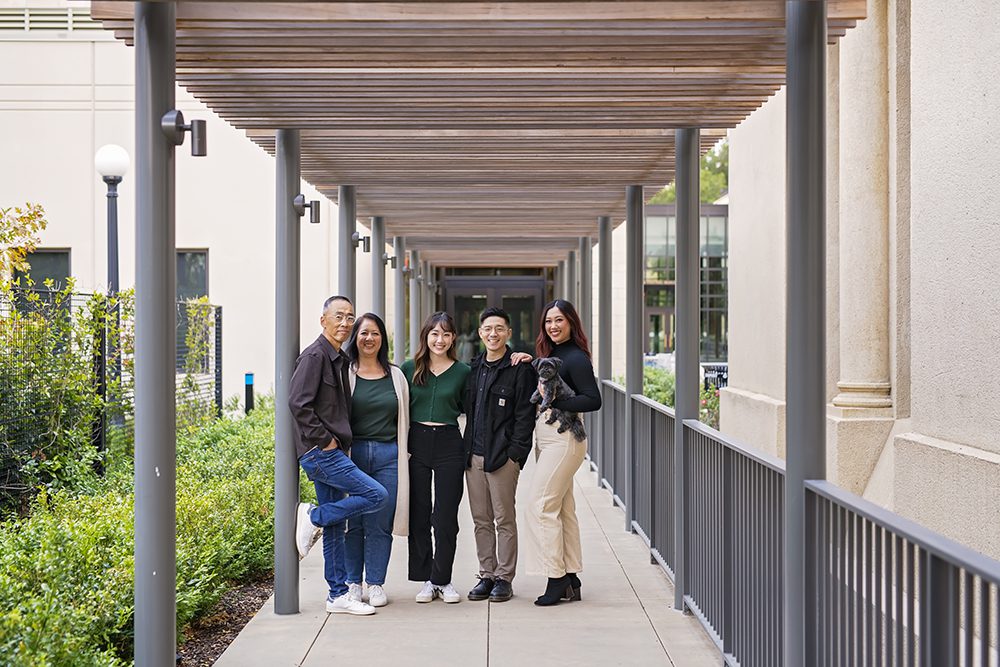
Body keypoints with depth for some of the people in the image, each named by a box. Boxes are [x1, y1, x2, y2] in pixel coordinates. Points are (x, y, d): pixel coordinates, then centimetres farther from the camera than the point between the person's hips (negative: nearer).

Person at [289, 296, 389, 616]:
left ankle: (338, 595, 15)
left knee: (335, 527, 10)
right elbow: (298, 403, -19)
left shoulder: (340, 360, 18)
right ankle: (311, 517, -4)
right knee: (376, 495, -14)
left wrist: (340, 443, 13)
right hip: (320, 453, -9)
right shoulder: (314, 355, -10)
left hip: (333, 453, 9)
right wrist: (325, 440, -16)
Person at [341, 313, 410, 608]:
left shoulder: (395, 376, 12)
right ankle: (352, 583, 14)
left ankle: (375, 583, 12)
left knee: (381, 523, 2)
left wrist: (403, 454, 13)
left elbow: (404, 418, 17)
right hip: (353, 452, -2)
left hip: (387, 454, 2)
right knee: (352, 521, 2)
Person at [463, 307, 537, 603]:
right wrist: (467, 450, 10)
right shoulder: (474, 368, 13)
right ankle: (486, 575, 19)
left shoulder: (520, 369, -5)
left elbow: (525, 415, -9)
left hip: (503, 456, -6)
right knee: (481, 520, 10)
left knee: (504, 520, 1)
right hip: (474, 454, 6)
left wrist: (515, 453, -14)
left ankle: (504, 578, 9)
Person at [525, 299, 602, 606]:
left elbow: (593, 400, -17)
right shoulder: (551, 355, 15)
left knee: (540, 506, -10)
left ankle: (556, 578, -5)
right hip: (547, 439, 10)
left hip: (563, 439, -10)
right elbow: (540, 395, 13)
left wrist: (555, 400, -21)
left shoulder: (576, 358, -12)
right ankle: (570, 580, 16)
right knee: (563, 509, 11)